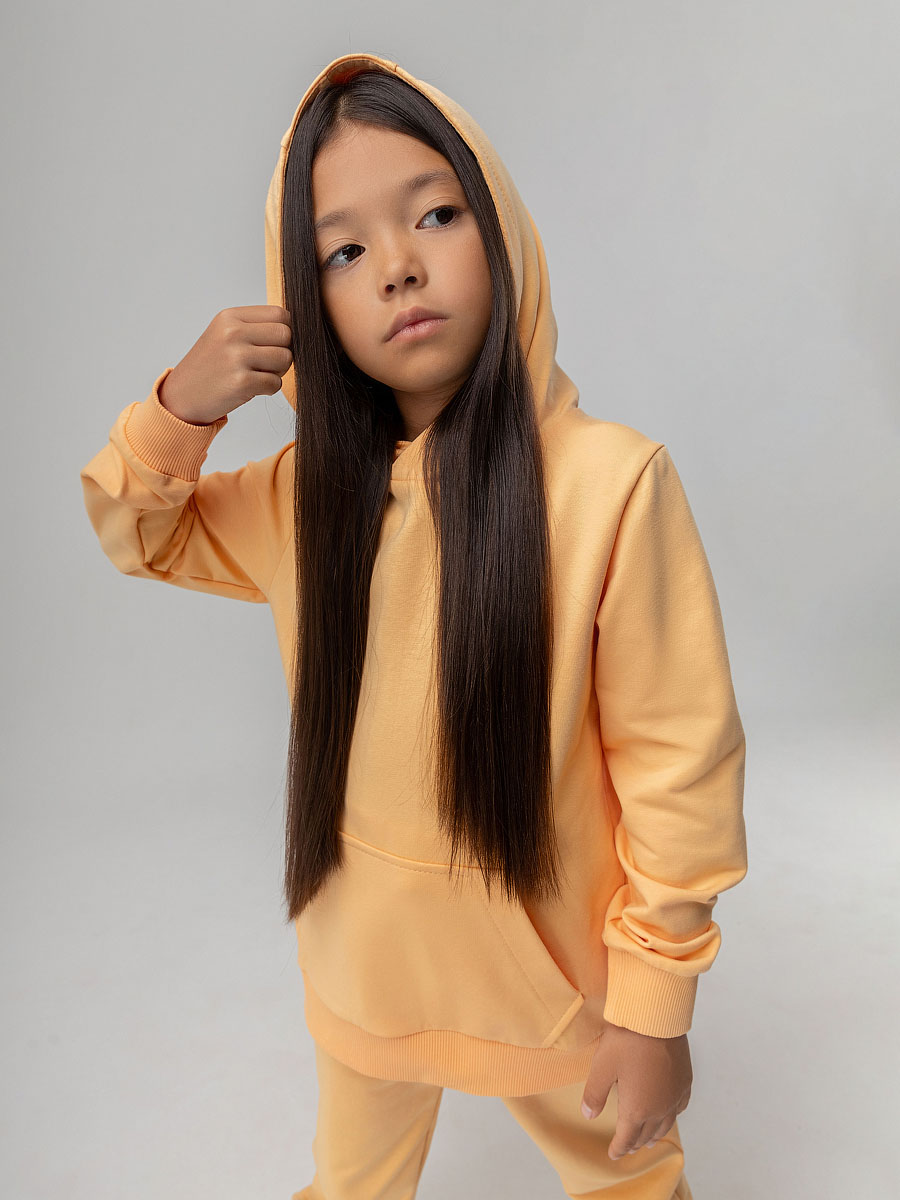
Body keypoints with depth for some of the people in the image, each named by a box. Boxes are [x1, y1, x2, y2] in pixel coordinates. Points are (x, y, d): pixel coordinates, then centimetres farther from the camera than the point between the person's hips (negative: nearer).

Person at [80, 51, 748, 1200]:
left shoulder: (611, 482, -25)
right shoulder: (307, 492, -8)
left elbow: (677, 765, -20)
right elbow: (138, 531, 6)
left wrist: (655, 1011, -12)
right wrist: (179, 405, -15)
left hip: (547, 965, -4)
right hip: (360, 963, 5)